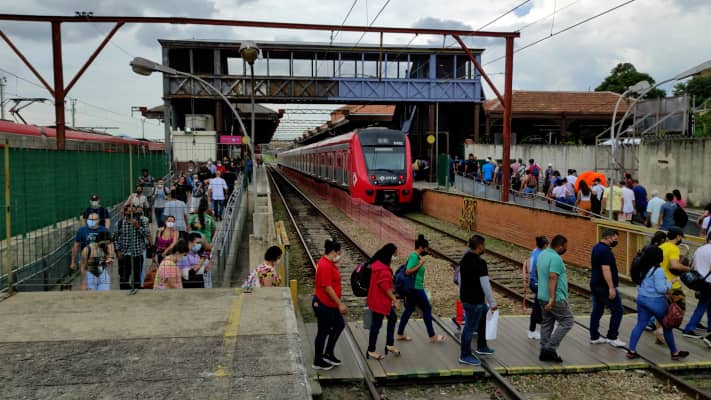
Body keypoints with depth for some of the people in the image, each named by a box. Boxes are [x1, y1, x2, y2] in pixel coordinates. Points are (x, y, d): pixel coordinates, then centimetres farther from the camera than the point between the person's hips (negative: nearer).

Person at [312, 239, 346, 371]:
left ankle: (328, 354, 28)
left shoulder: (328, 263, 8)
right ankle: (318, 362, 20)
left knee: (339, 325, 17)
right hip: (323, 305, -10)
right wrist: (340, 304, -22)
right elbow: (327, 288, -26)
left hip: (330, 304, 10)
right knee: (323, 332, 4)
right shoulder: (325, 266, -24)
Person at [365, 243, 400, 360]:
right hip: (380, 301, -11)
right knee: (377, 324, 2)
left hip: (379, 299, 11)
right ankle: (371, 351, 15)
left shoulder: (378, 264, 7)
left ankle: (390, 344, 26)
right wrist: (394, 299, -16)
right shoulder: (383, 269, -25)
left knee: (392, 318, 19)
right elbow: (386, 287, -24)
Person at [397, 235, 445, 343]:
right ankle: (432, 336, 8)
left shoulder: (415, 256, 12)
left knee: (409, 309, 14)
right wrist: (420, 264, -24)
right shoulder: (414, 257, -18)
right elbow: (408, 271, -26)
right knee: (427, 308, 0)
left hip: (412, 288, 10)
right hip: (416, 288, -10)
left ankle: (400, 334, 19)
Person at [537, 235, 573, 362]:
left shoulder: (542, 254, 10)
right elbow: (552, 278, -27)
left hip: (543, 296, 9)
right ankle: (550, 348, -4)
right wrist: (552, 298, -30)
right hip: (556, 299, -9)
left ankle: (544, 352, 15)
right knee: (567, 321, 0)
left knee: (547, 323, 13)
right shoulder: (556, 258, -20)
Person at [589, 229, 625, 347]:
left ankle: (594, 337, 15)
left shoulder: (596, 248, 13)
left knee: (597, 310, 12)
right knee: (617, 310, 0)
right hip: (604, 286, -10)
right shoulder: (605, 251, -18)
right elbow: (606, 270, -24)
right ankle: (612, 337, 3)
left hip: (595, 284, 10)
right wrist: (611, 288, -24)